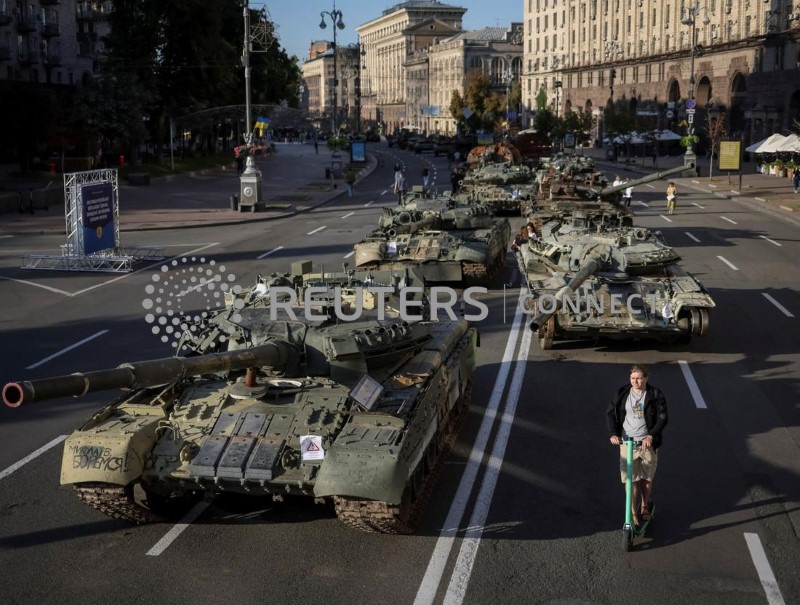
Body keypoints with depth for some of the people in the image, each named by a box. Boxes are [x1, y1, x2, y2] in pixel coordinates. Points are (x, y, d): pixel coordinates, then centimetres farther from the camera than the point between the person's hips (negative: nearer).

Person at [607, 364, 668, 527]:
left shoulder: (656, 395, -5)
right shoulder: (622, 393, 0)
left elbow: (662, 418, -10)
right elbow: (610, 414, 3)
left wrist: (651, 436, -24)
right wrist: (613, 434, -13)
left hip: (647, 443, 0)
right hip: (627, 442, 0)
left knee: (647, 478, 11)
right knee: (630, 479, -3)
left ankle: (645, 507, 33)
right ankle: (633, 513, 8)